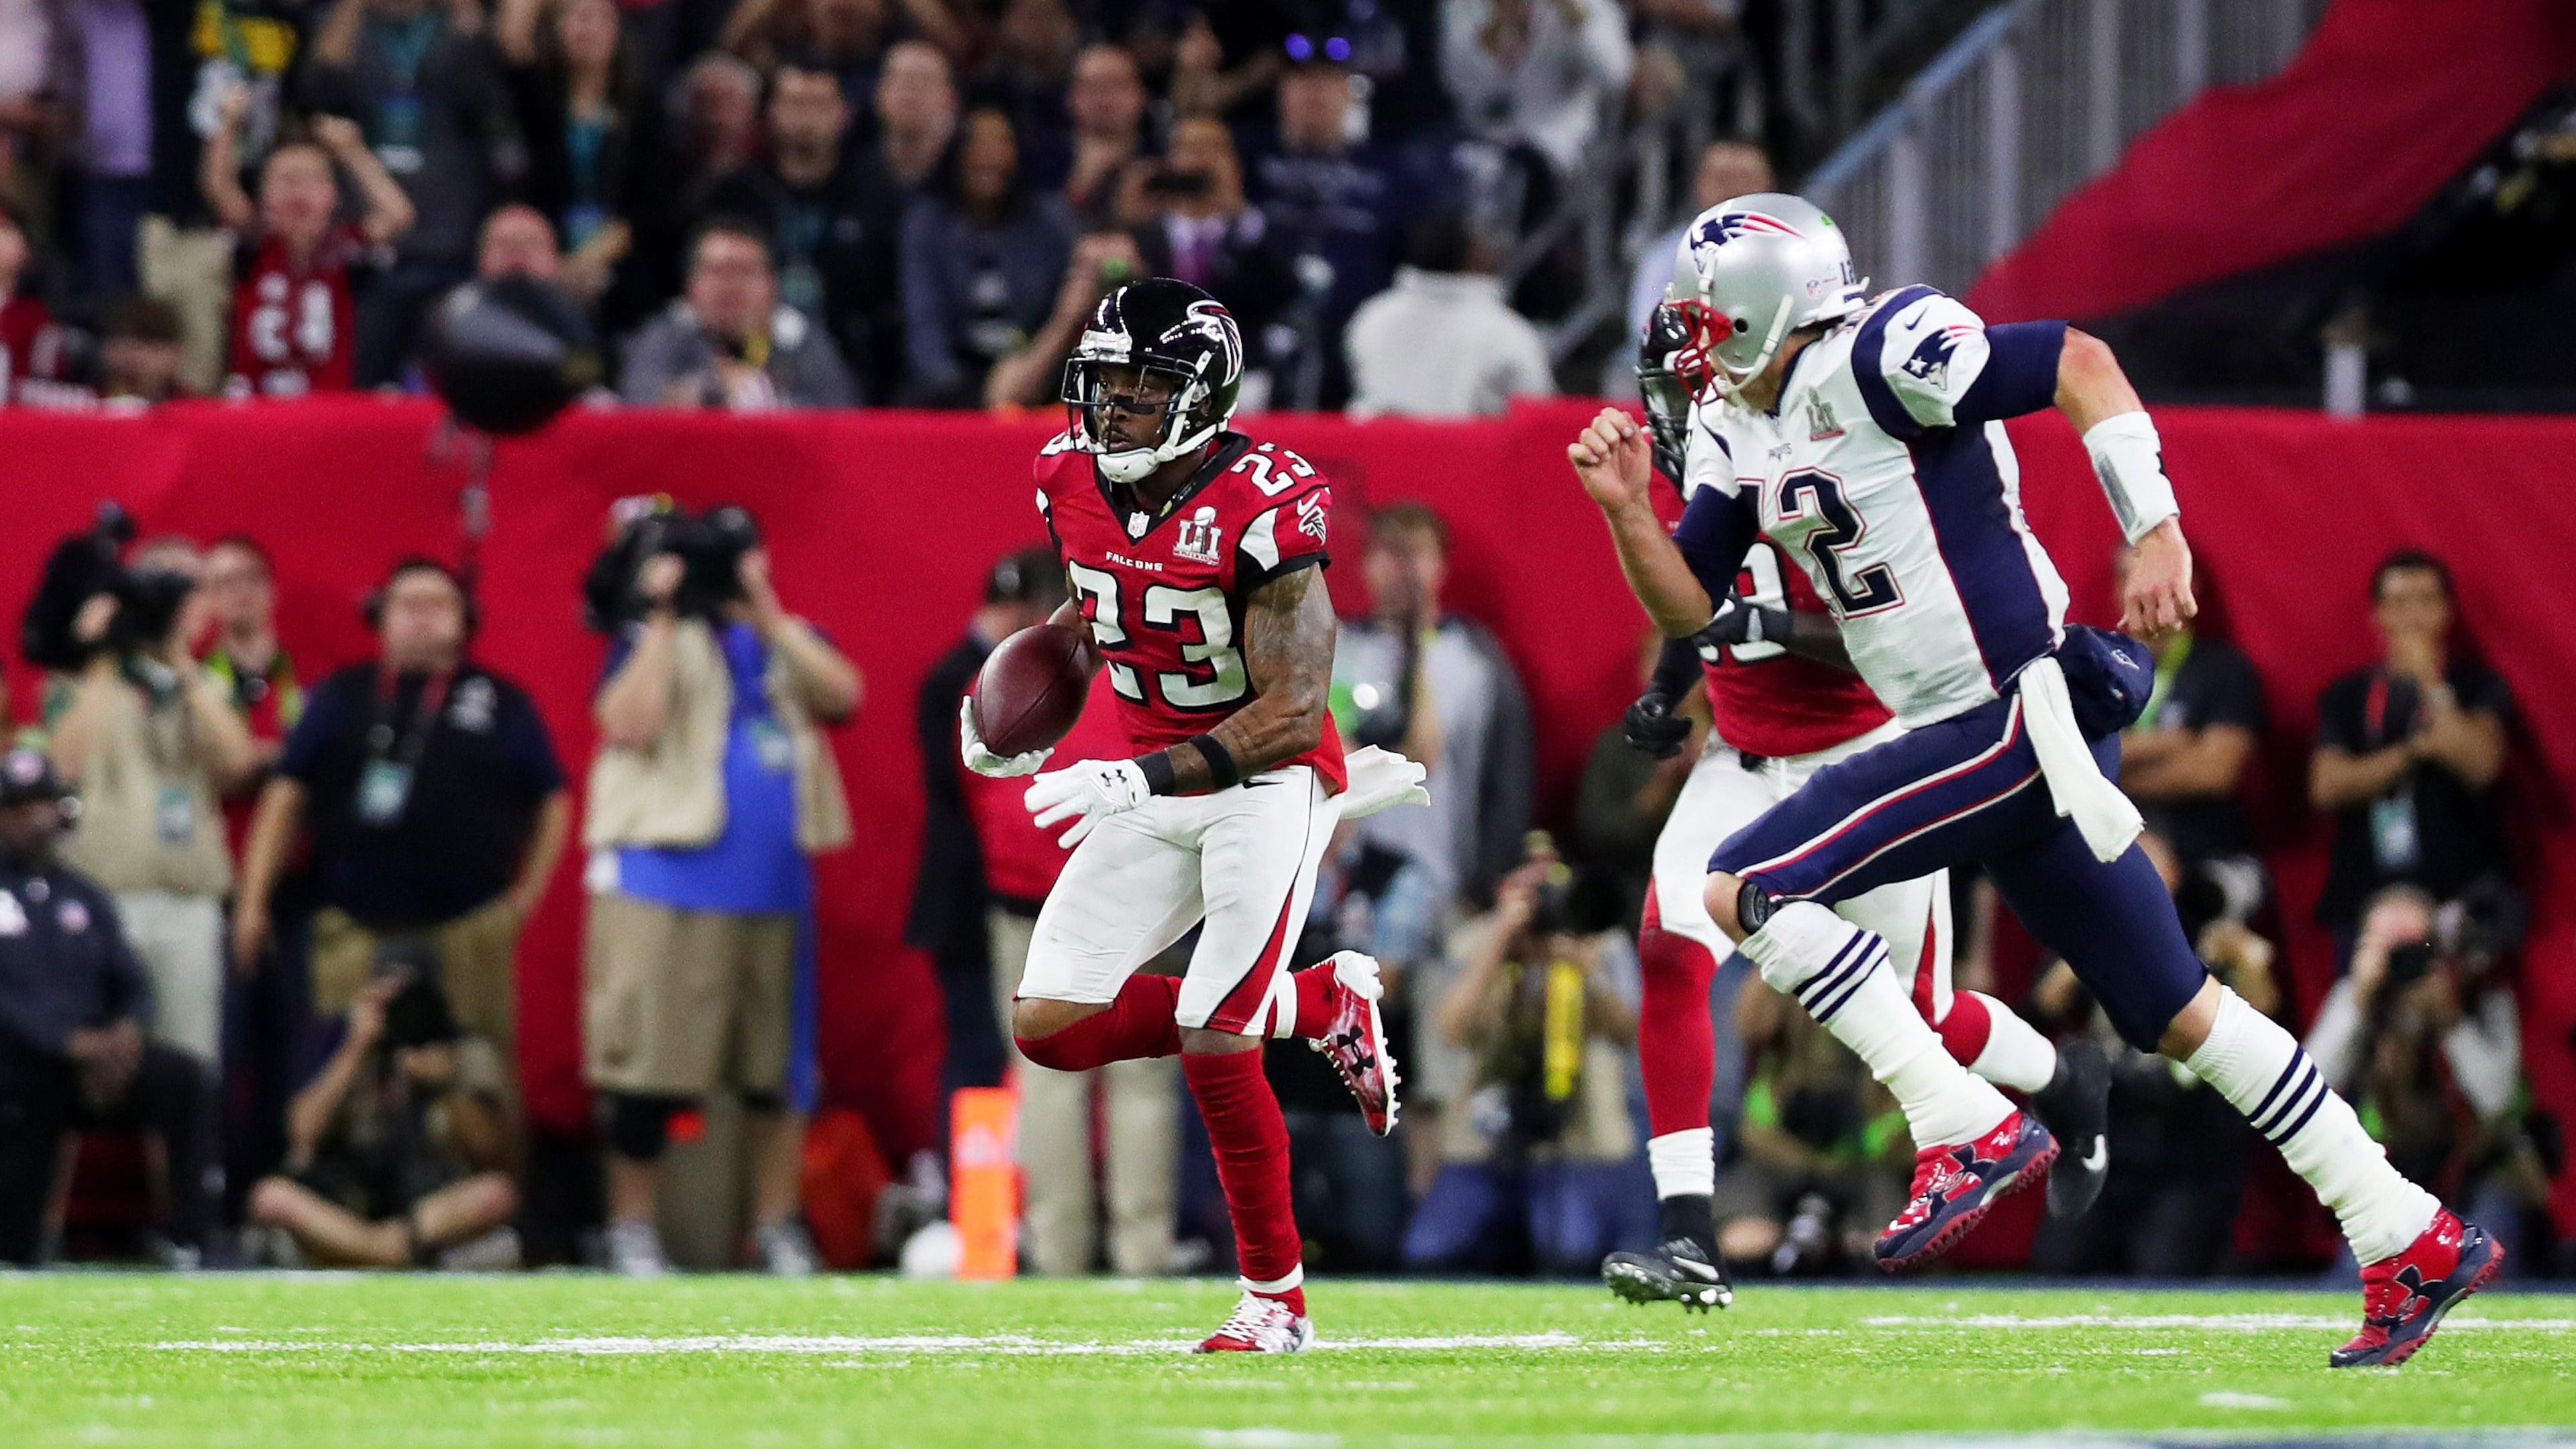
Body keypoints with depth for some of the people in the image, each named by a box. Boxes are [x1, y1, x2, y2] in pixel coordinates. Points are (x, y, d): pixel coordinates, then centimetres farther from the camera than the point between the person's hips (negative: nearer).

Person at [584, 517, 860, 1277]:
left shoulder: (788, 639, 14)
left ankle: (779, 1228, 13)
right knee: (649, 1069, -4)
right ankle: (632, 1229, 5)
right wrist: (664, 619, -14)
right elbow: (627, 725, -15)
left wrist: (767, 617, -9)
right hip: (668, 885, -4)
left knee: (778, 1070, 6)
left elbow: (842, 696, -5)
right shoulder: (653, 639, 2)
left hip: (774, 891, 4)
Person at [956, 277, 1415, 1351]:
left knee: (1210, 1042, -17)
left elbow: (1290, 714, -25)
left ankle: (1275, 1300, 0)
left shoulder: (1261, 511, -24)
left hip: (1268, 781, -7)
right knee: (1050, 1029, 0)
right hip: (1154, 785, 7)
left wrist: (1136, 780, -33)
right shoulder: (1073, 478, -3)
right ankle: (1319, 1004, 15)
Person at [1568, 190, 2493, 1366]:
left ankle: (1969, 1132, -12)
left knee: (1746, 891, -12)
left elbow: (2075, 362, -18)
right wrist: (1627, 510, 1)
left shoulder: (1875, 363, -14)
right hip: (1983, 738, 10)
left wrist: (2155, 532, -23)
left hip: (2015, 719, -10)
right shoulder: (1741, 438, 14)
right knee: (2176, 1014, 12)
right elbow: (1687, 609, 18)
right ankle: (2413, 1244, 16)